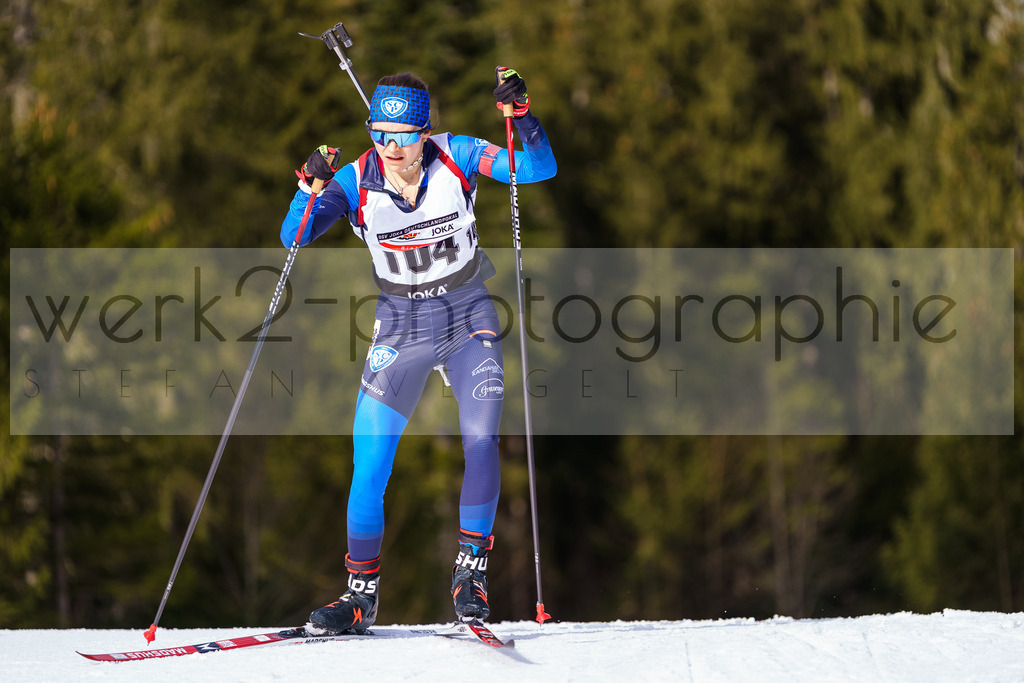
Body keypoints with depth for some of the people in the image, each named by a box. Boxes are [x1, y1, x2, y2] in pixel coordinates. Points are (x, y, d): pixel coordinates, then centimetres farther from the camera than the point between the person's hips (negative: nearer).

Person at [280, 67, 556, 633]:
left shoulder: (456, 157, -13)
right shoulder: (356, 181, -13)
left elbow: (539, 168, -20)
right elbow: (293, 238, -21)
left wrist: (520, 110, -36)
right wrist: (310, 185, -39)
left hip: (468, 317, 0)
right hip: (400, 326, 1)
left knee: (481, 441, -21)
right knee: (368, 468, -6)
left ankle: (471, 568, -5)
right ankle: (361, 594, 7)